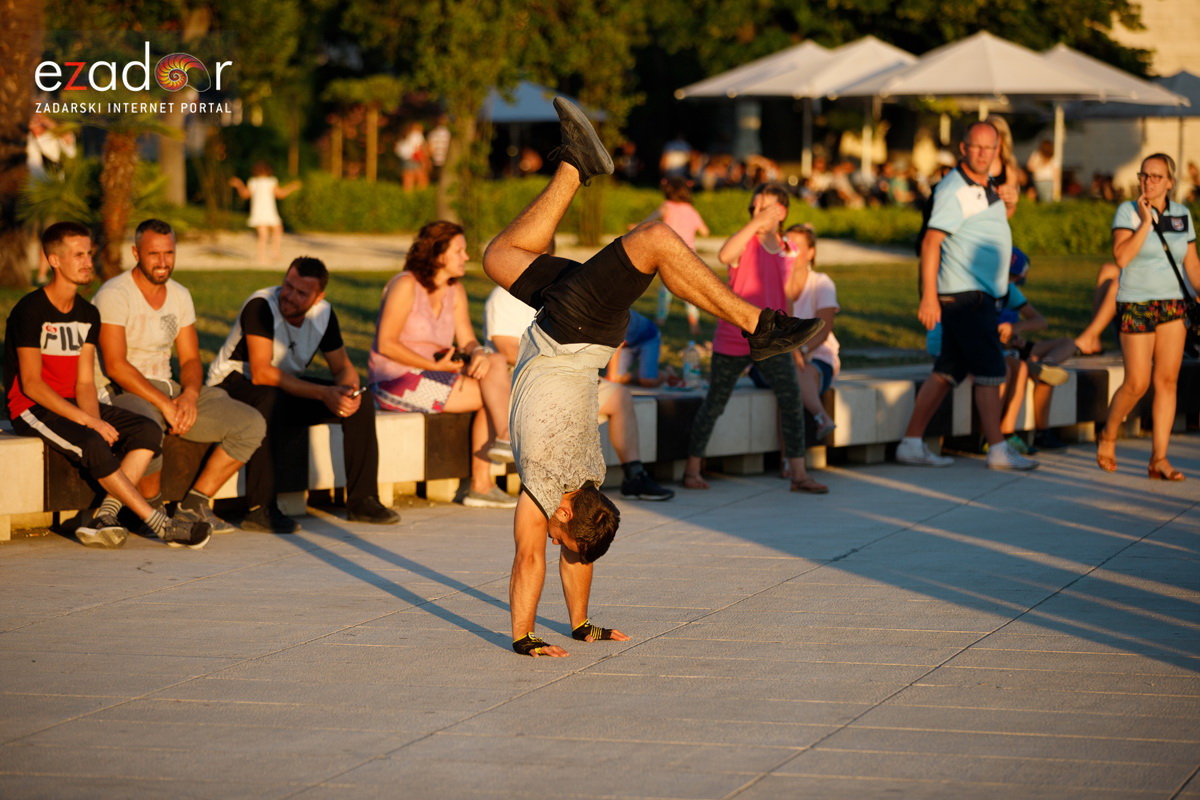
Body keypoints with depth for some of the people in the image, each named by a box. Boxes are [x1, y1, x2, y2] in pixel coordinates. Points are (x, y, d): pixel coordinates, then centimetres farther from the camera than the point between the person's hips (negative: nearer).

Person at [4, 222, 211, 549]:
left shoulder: (87, 314, 10)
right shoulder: (30, 311, -13)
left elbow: (85, 382, 6)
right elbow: (31, 384, -18)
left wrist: (95, 419, -16)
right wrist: (89, 422, -23)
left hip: (72, 404, 8)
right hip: (32, 409, -8)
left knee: (148, 432, -13)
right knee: (92, 445, -33)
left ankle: (104, 517, -25)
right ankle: (161, 524, -28)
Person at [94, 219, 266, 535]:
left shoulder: (180, 296, 10)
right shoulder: (114, 295, -13)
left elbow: (190, 359, 11)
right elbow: (116, 366, -20)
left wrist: (190, 395, -11)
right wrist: (164, 404, -24)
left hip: (168, 388, 8)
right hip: (123, 391, -7)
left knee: (252, 424, -6)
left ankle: (194, 505, -1)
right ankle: (153, 511, -16)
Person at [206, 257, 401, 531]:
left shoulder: (323, 313, -5)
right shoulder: (261, 306, -26)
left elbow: (343, 367, 3)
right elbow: (261, 373, -33)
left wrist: (350, 390, -23)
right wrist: (323, 393, -37)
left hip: (289, 386, 7)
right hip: (233, 383, -7)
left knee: (360, 405, -8)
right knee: (271, 399, -40)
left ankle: (362, 500, -1)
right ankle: (260, 509, -37)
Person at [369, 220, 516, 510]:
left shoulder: (455, 290, 10)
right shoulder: (406, 285, -13)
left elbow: (467, 341, 4)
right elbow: (386, 344, -17)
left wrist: (478, 354, -20)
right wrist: (435, 365, -21)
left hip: (430, 377, 8)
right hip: (395, 380, -8)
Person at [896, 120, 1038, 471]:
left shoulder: (986, 188, 16)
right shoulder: (955, 189, -14)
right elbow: (931, 242, -21)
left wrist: (1006, 209, 13)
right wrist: (929, 296, -26)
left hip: (980, 294, 9)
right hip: (964, 294, -9)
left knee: (947, 371, 9)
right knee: (989, 369, -8)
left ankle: (911, 443, 12)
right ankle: (998, 451, -5)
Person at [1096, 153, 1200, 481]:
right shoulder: (1128, 211, -6)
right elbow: (1121, 257, -18)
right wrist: (1146, 221, -19)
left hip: (1173, 305, 4)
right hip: (1136, 305, -4)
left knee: (1167, 381, -2)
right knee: (1137, 384, -6)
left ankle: (1159, 460, 0)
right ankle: (1108, 437, 20)